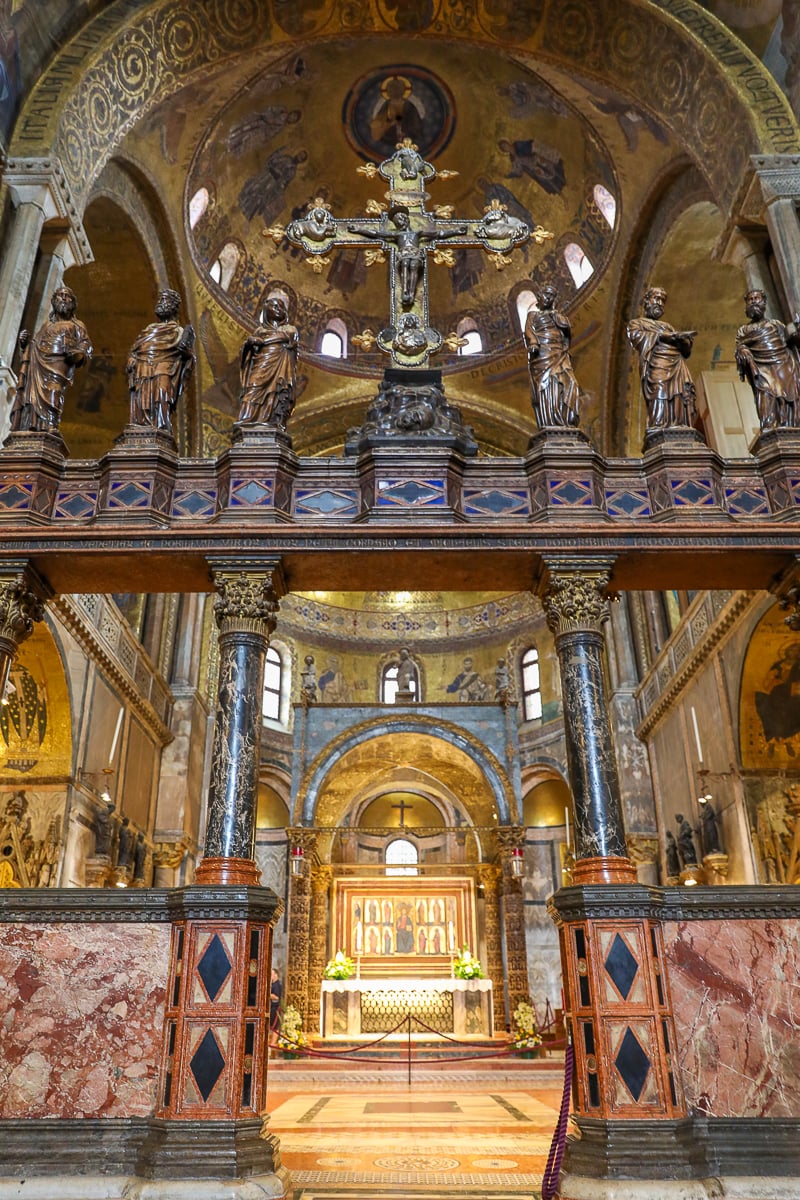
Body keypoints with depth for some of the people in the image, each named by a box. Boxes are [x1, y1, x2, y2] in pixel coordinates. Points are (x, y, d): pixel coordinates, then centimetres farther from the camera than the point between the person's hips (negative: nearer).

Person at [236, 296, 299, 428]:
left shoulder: (290, 329, 20)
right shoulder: (261, 329, 25)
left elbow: (284, 337, 1)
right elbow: (251, 344, 16)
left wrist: (261, 340, -2)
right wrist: (250, 342, -8)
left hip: (280, 365, -1)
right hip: (261, 365, 1)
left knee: (278, 391, -18)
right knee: (254, 390, -17)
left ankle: (277, 423, -29)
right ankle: (246, 422, -30)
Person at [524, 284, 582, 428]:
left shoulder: (559, 315, 29)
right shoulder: (533, 314, 20)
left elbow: (565, 325, 6)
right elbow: (529, 330, 0)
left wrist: (553, 311, 13)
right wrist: (533, 344, -19)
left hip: (559, 355, 4)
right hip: (542, 354, -4)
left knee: (566, 383, -13)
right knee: (544, 384, -15)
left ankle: (566, 420, -19)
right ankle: (548, 422, -24)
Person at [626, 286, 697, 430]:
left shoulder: (666, 325, 34)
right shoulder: (636, 323, 20)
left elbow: (686, 349, 23)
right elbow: (638, 336, -5)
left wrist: (683, 340, -4)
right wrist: (673, 336, -7)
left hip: (678, 369, 5)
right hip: (657, 367, -5)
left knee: (681, 406, -11)